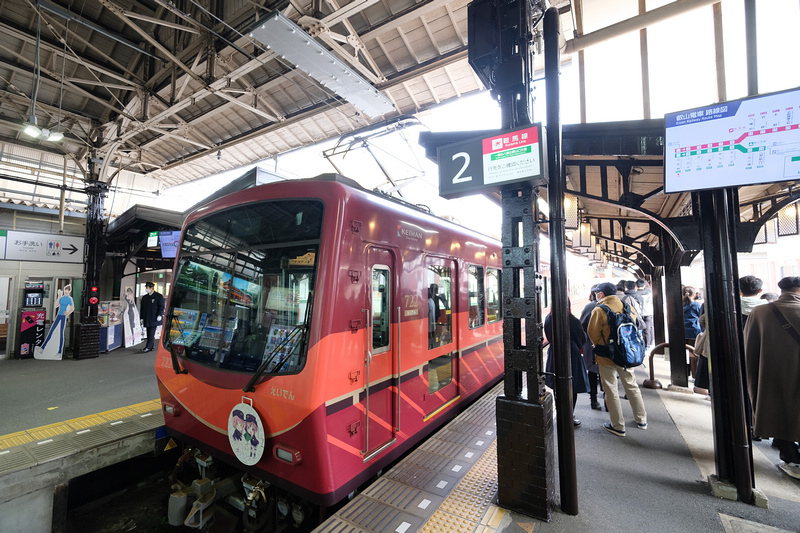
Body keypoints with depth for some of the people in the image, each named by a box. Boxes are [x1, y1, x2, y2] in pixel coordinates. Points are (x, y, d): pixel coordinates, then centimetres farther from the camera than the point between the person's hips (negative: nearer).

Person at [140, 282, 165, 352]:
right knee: (149, 334, 8)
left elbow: (161, 307, -6)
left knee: (151, 334, -9)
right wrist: (142, 318, 13)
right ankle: (150, 347, 13)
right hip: (147, 319, 6)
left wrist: (159, 315, -14)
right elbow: (142, 308, 20)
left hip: (154, 319, -6)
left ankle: (148, 347, -7)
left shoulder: (159, 296, -1)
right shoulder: (144, 297, 17)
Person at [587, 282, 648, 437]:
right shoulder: (627, 307, -2)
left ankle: (618, 426, 15)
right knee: (631, 386, 22)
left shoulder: (599, 310, -18)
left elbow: (593, 334, -12)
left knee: (611, 391, 6)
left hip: (606, 356, -5)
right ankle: (641, 420, 34)